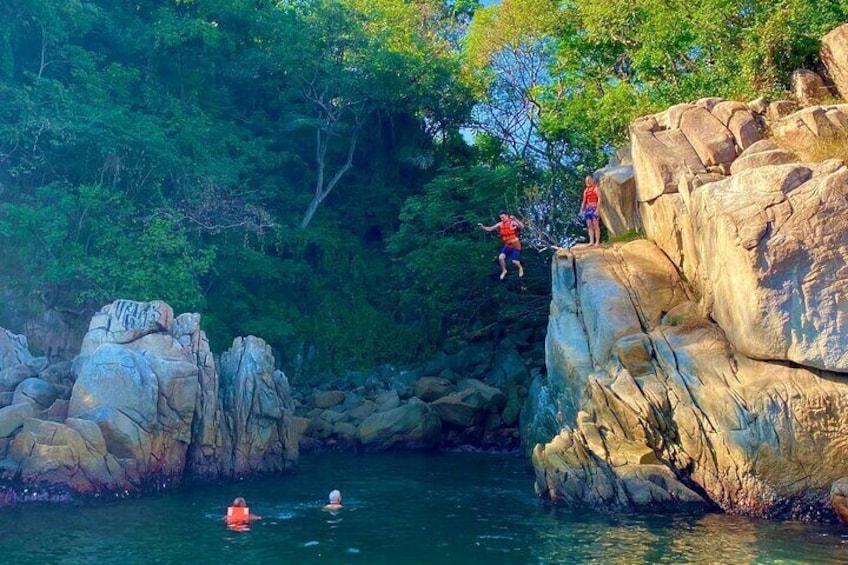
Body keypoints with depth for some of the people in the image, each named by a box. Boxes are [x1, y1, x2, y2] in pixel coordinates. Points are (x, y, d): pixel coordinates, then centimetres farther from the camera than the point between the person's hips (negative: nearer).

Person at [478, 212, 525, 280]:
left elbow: (522, 227, -34)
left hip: (515, 245, -5)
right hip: (507, 245, 5)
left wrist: (515, 219, -44)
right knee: (501, 258, -13)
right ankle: (504, 271, 12)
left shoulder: (512, 223, -19)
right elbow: (490, 229, 4)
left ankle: (520, 268, 27)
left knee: (515, 261, -7)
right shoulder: (500, 224, -3)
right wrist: (482, 226, -11)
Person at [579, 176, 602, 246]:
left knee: (596, 225, -9)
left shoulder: (596, 188, -2)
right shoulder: (586, 190, 18)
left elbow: (599, 199, -10)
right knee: (589, 226, 2)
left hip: (594, 208, -7)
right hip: (587, 209, 7)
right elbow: (584, 201, 21)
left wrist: (598, 209, -19)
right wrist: (581, 210, 14)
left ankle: (597, 241, -10)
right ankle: (591, 241, 3)